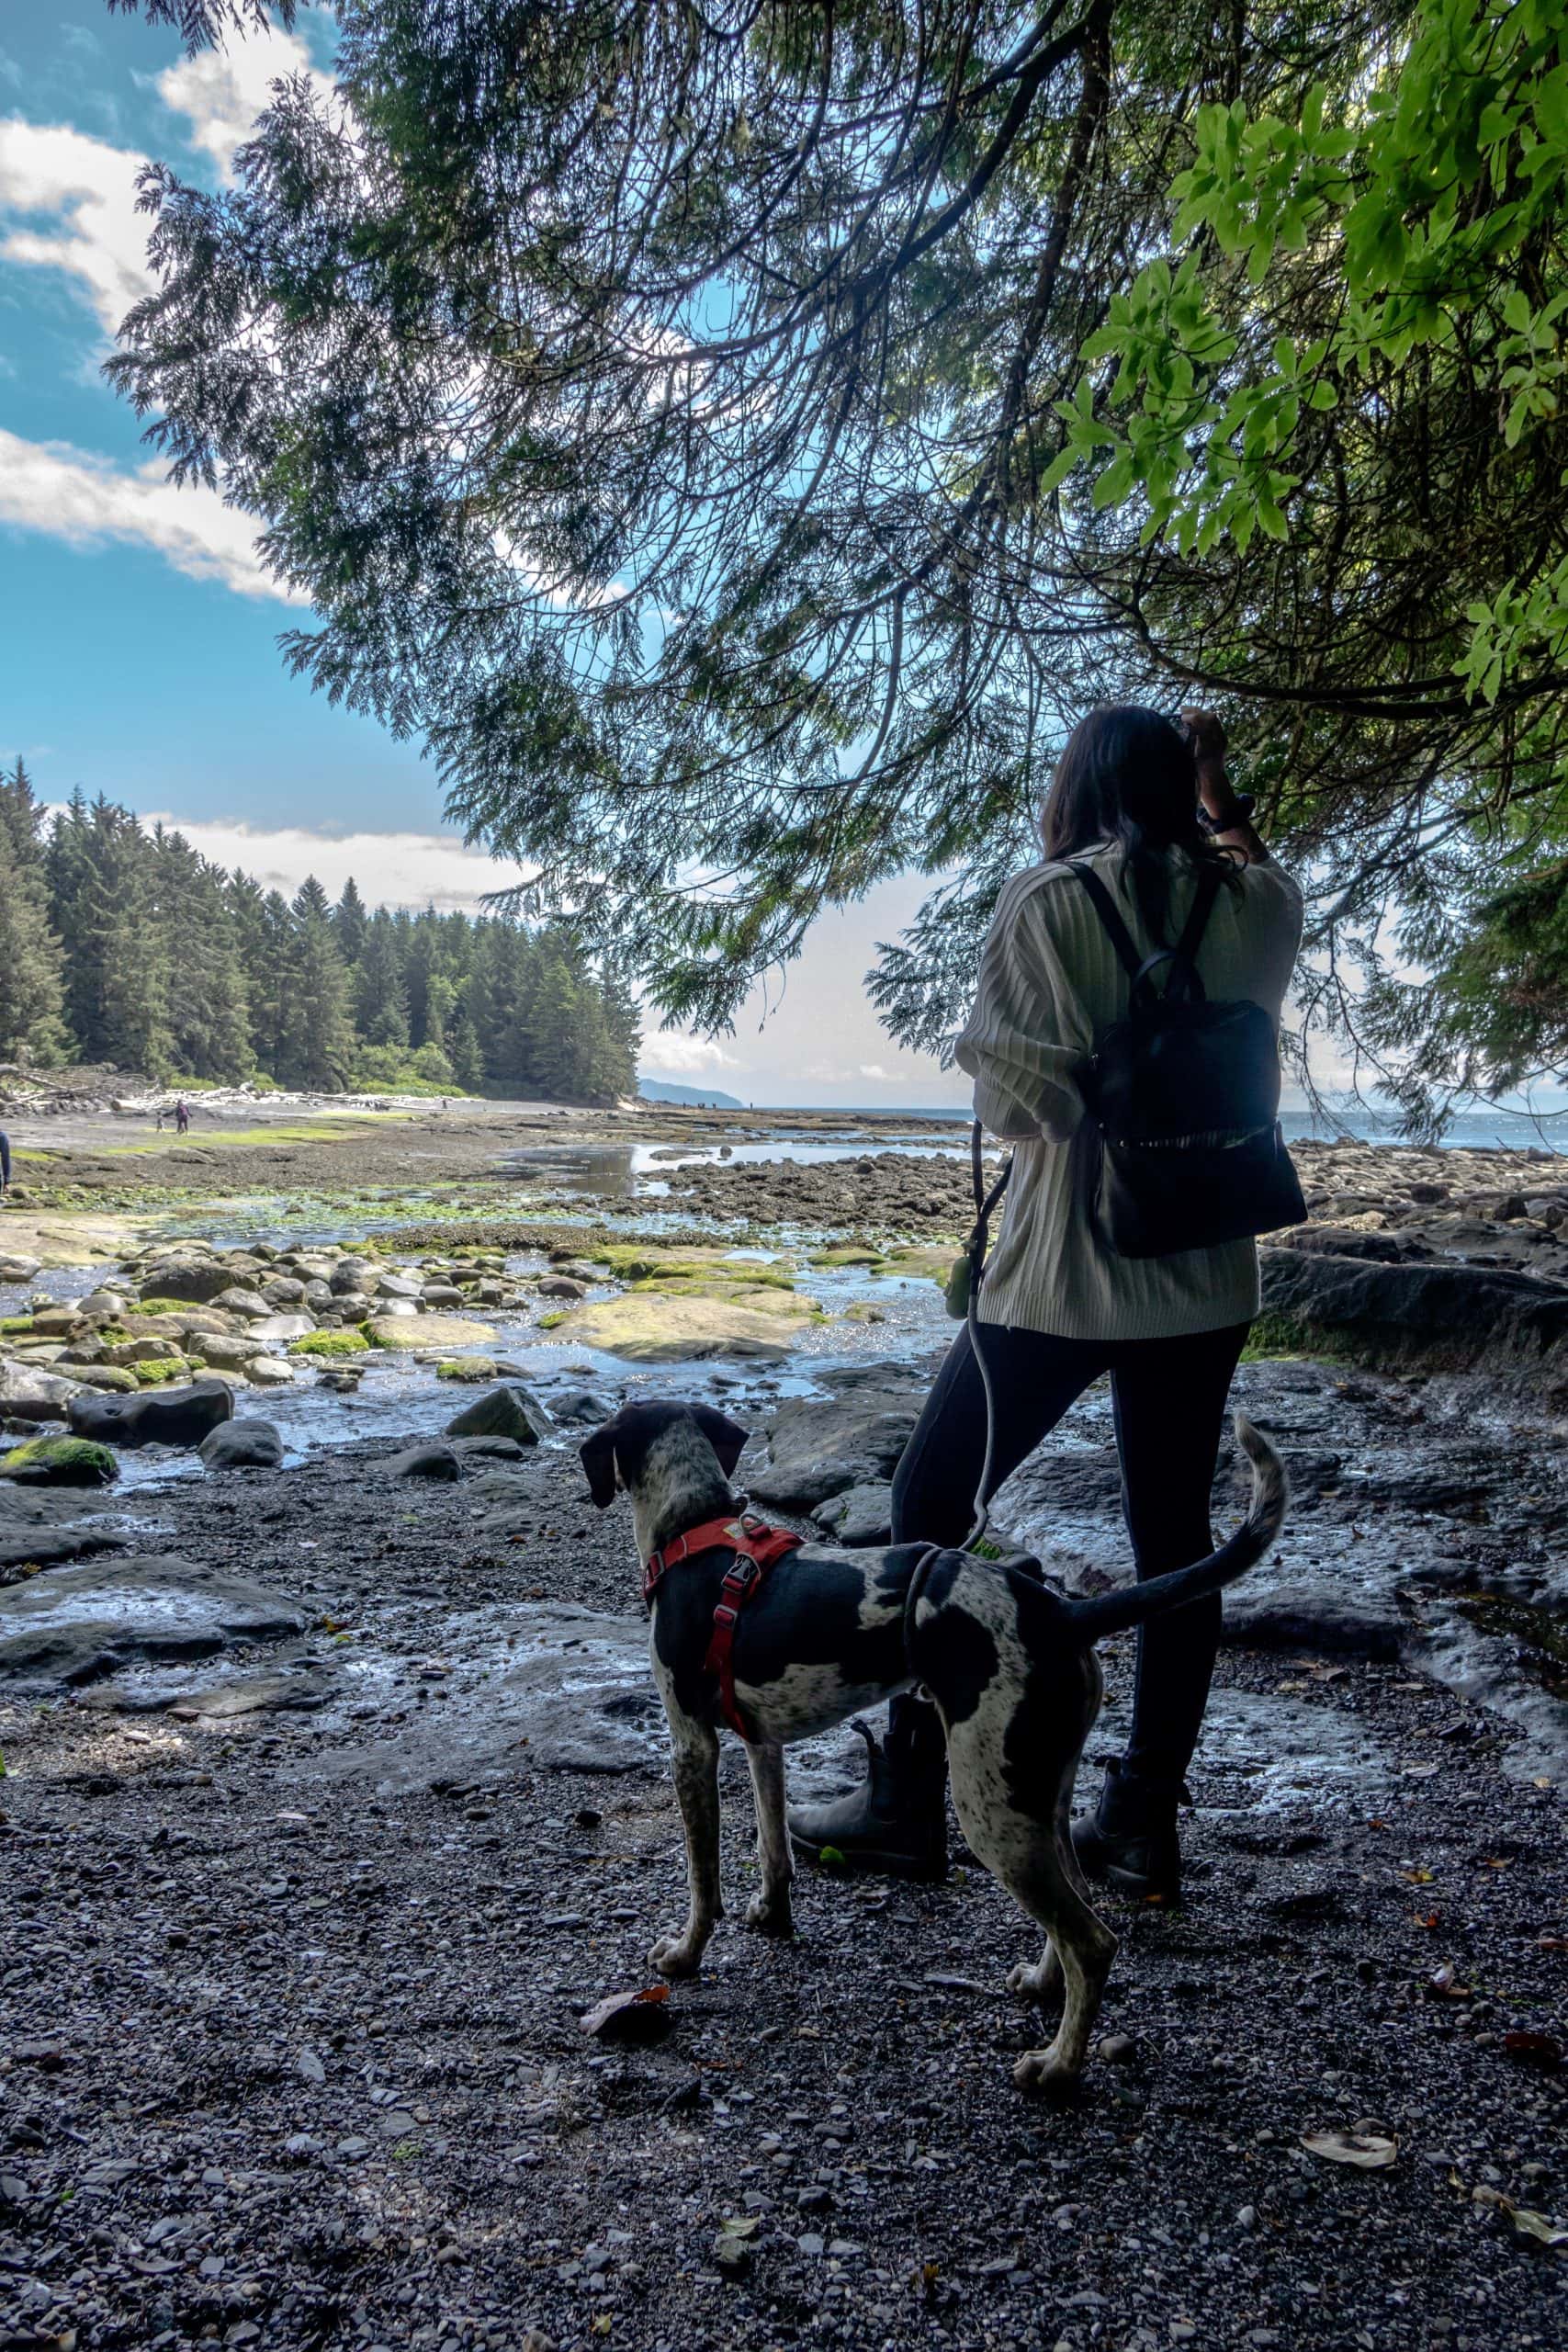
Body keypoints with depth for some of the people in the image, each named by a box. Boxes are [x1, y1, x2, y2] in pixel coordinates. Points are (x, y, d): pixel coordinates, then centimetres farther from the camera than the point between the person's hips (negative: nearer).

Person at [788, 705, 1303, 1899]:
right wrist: (1217, 799, 25)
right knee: (1174, 1536, 13)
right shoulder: (1258, 904, 1)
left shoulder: (1045, 904, -11)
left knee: (931, 1502, 9)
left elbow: (1018, 1099, -15)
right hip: (1206, 1275, 5)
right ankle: (1145, 1825, 22)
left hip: (1063, 1273, -5)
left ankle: (907, 1806, 16)